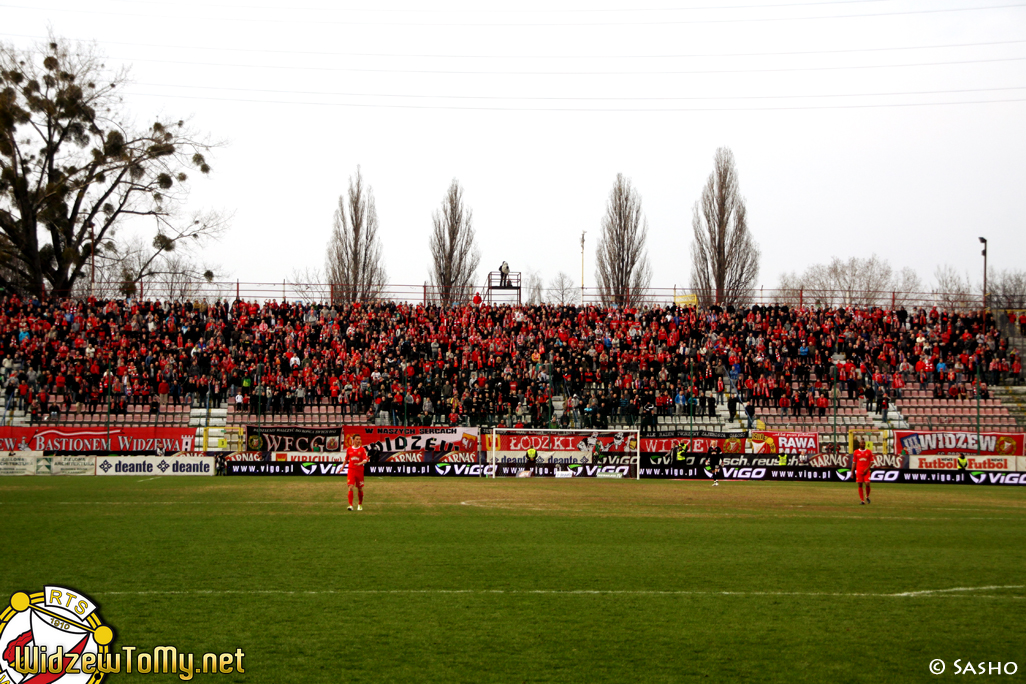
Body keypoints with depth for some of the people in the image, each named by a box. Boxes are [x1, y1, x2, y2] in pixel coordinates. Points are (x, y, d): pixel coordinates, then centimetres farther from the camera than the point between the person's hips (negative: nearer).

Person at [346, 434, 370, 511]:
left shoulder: (362, 449, 0)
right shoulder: (349, 449, 7)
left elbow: (365, 460, -9)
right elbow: (346, 459, 20)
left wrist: (360, 463, -28)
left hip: (360, 471, -1)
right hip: (351, 470, 1)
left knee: (360, 489, 8)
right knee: (350, 487, -13)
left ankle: (360, 504, 26)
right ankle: (350, 505, -16)